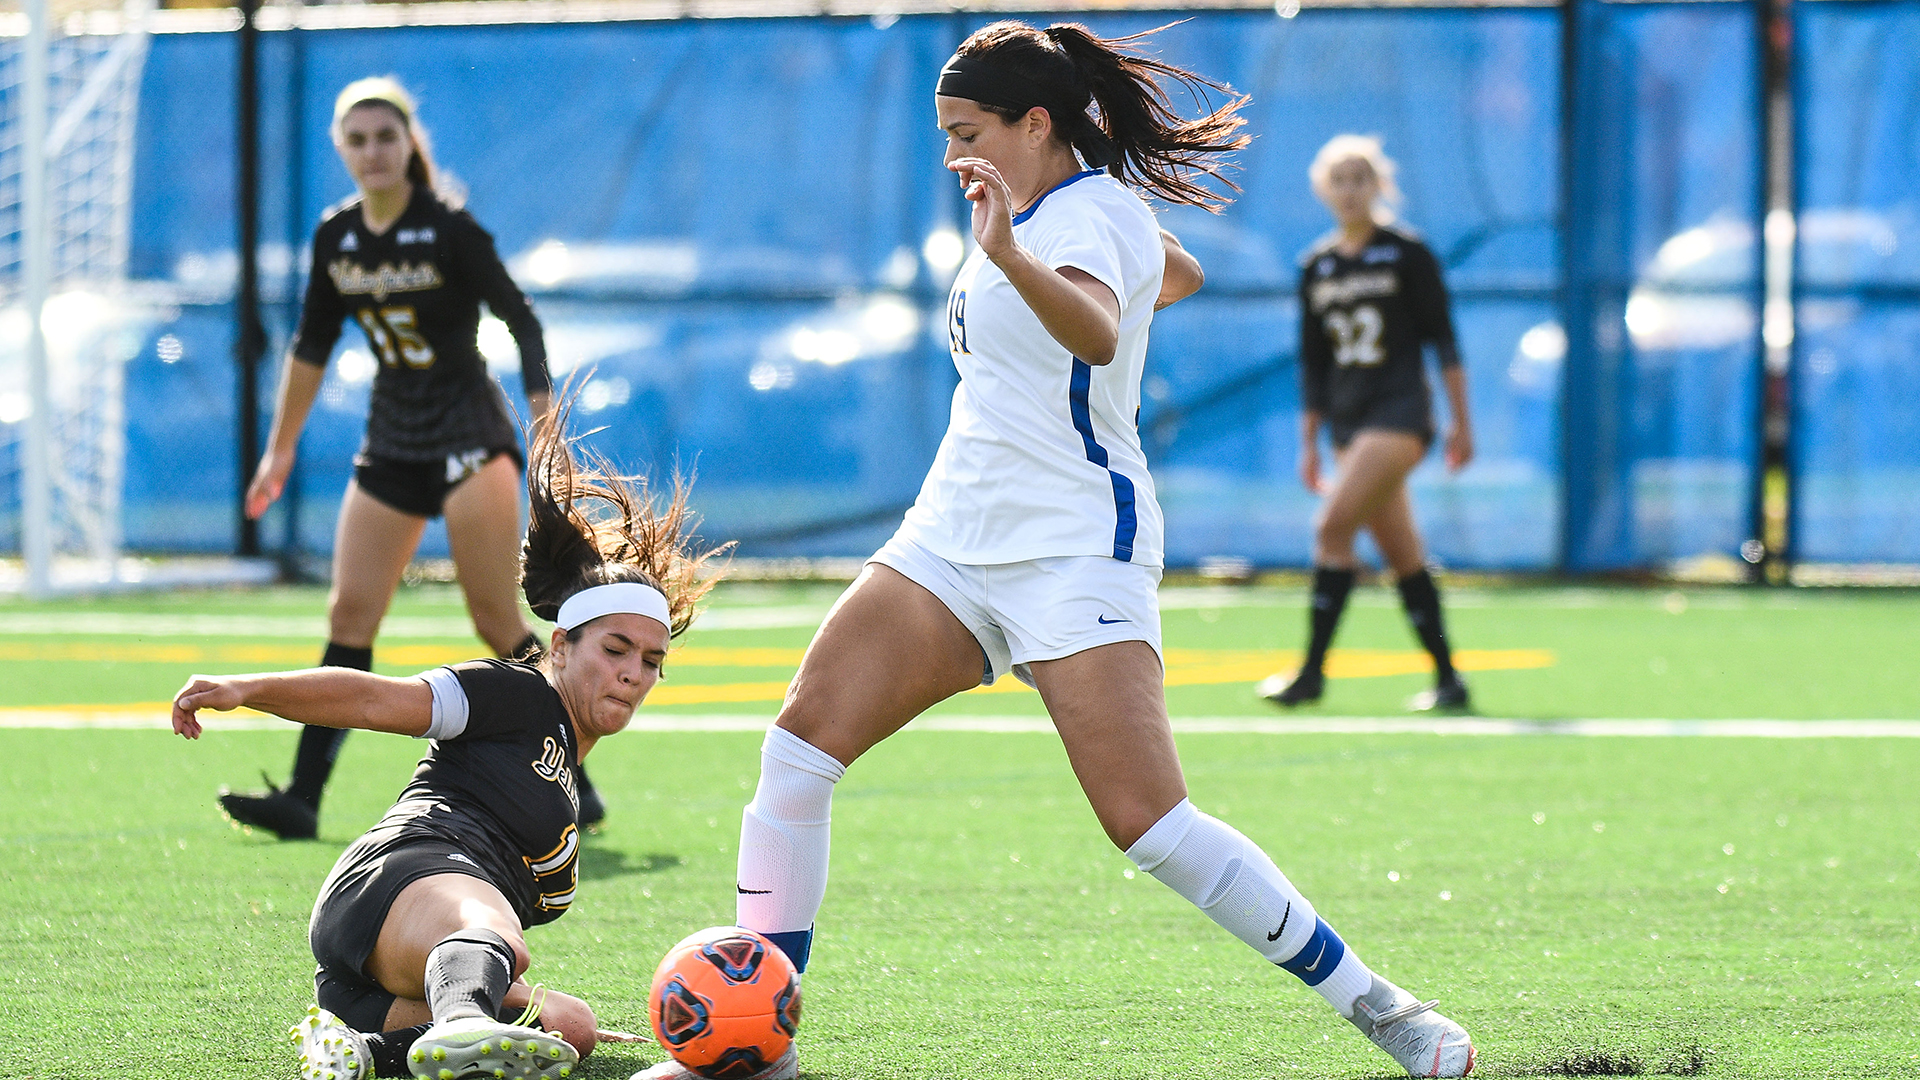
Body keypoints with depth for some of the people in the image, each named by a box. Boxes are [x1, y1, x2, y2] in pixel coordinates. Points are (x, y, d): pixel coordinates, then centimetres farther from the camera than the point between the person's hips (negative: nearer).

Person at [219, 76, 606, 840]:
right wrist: (281, 450, 20)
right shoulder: (336, 237, 5)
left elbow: (521, 321, -10)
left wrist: (547, 423, -19)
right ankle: (302, 798, -1)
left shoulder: (448, 229, -13)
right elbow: (311, 347, 16)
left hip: (469, 433, -6)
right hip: (390, 441, 6)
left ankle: (571, 785, 0)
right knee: (350, 613, 0)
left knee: (498, 621, -8)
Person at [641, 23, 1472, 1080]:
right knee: (802, 739, -9)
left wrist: (1011, 257, -56)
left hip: (1075, 552, -9)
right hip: (953, 540, 9)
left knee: (1151, 828, -17)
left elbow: (1098, 332, -39)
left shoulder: (1086, 214, -15)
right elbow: (1177, 275, 33)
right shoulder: (1066, 205, 12)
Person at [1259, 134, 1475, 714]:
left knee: (1334, 525, -17)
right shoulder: (1316, 267, 11)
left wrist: (1461, 421, -4)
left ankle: (1312, 670, -15)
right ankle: (1447, 678, 10)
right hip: (1349, 420, 6)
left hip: (1400, 410, -6)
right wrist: (1309, 443, 13)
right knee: (1401, 552, 5)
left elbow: (1442, 340, -2)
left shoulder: (1407, 253, -3)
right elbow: (1312, 362, 15)